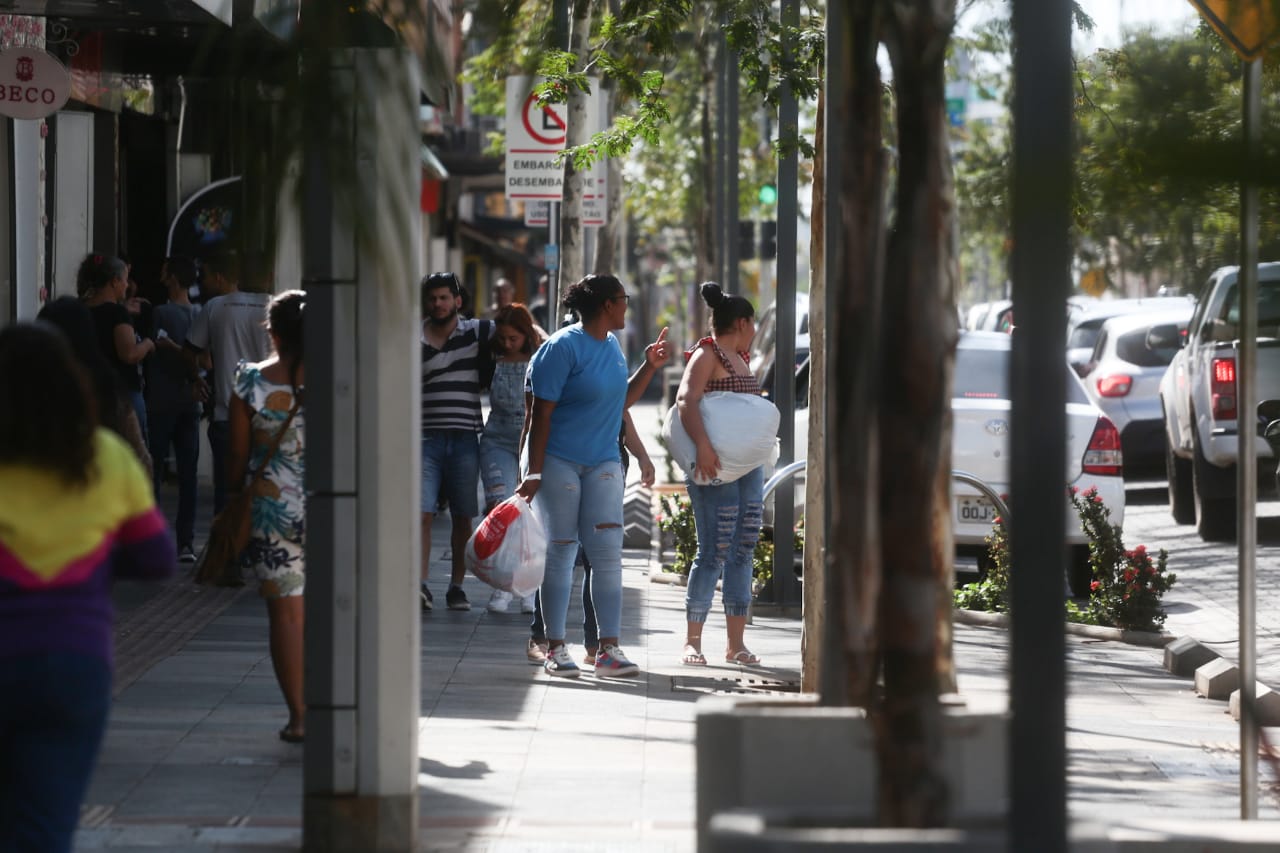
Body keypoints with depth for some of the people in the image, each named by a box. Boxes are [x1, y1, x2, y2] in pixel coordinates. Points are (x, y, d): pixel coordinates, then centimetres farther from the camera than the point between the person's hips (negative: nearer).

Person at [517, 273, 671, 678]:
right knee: (560, 552, 0)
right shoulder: (564, 347, -13)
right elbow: (541, 412, -14)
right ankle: (556, 649, 8)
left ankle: (609, 650, -1)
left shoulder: (612, 346, 10)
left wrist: (650, 367, 13)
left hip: (602, 463, 6)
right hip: (559, 461, -6)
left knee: (608, 550, -2)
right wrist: (534, 473, -17)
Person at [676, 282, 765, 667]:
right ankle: (692, 642, -5)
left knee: (743, 552, 6)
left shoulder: (739, 357, 20)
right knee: (714, 553, -10)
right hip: (716, 467, -9)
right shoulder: (707, 354, -7)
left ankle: (736, 643, 9)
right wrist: (703, 445, -35)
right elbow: (686, 400, -22)